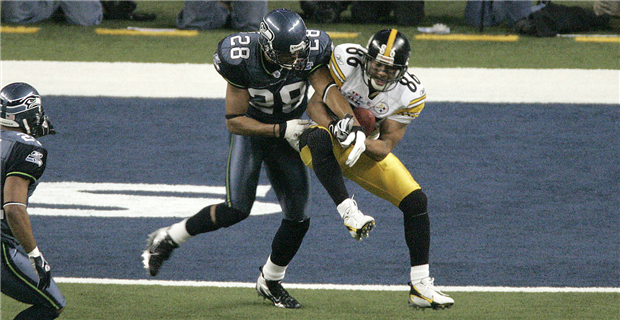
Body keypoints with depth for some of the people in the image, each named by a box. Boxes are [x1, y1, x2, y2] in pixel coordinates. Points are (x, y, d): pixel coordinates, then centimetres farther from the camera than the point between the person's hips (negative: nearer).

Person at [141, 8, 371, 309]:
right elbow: (234, 121, -22)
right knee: (237, 209, -19)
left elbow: (328, 90, -33)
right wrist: (281, 130, -29)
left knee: (298, 217, -1)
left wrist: (356, 128, -48)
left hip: (287, 132, 3)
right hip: (251, 129, -3)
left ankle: (270, 282, 24)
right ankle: (166, 239, 2)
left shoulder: (311, 52, -24)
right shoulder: (241, 59, -30)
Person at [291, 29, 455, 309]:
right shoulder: (347, 60, -22)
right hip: (329, 140, -3)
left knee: (416, 202, -9)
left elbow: (385, 147, -14)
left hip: (368, 150, 3)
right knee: (319, 139, -41)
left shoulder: (409, 94, -15)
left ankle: (420, 287, 0)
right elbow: (315, 104, -17)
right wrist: (337, 127, -37)